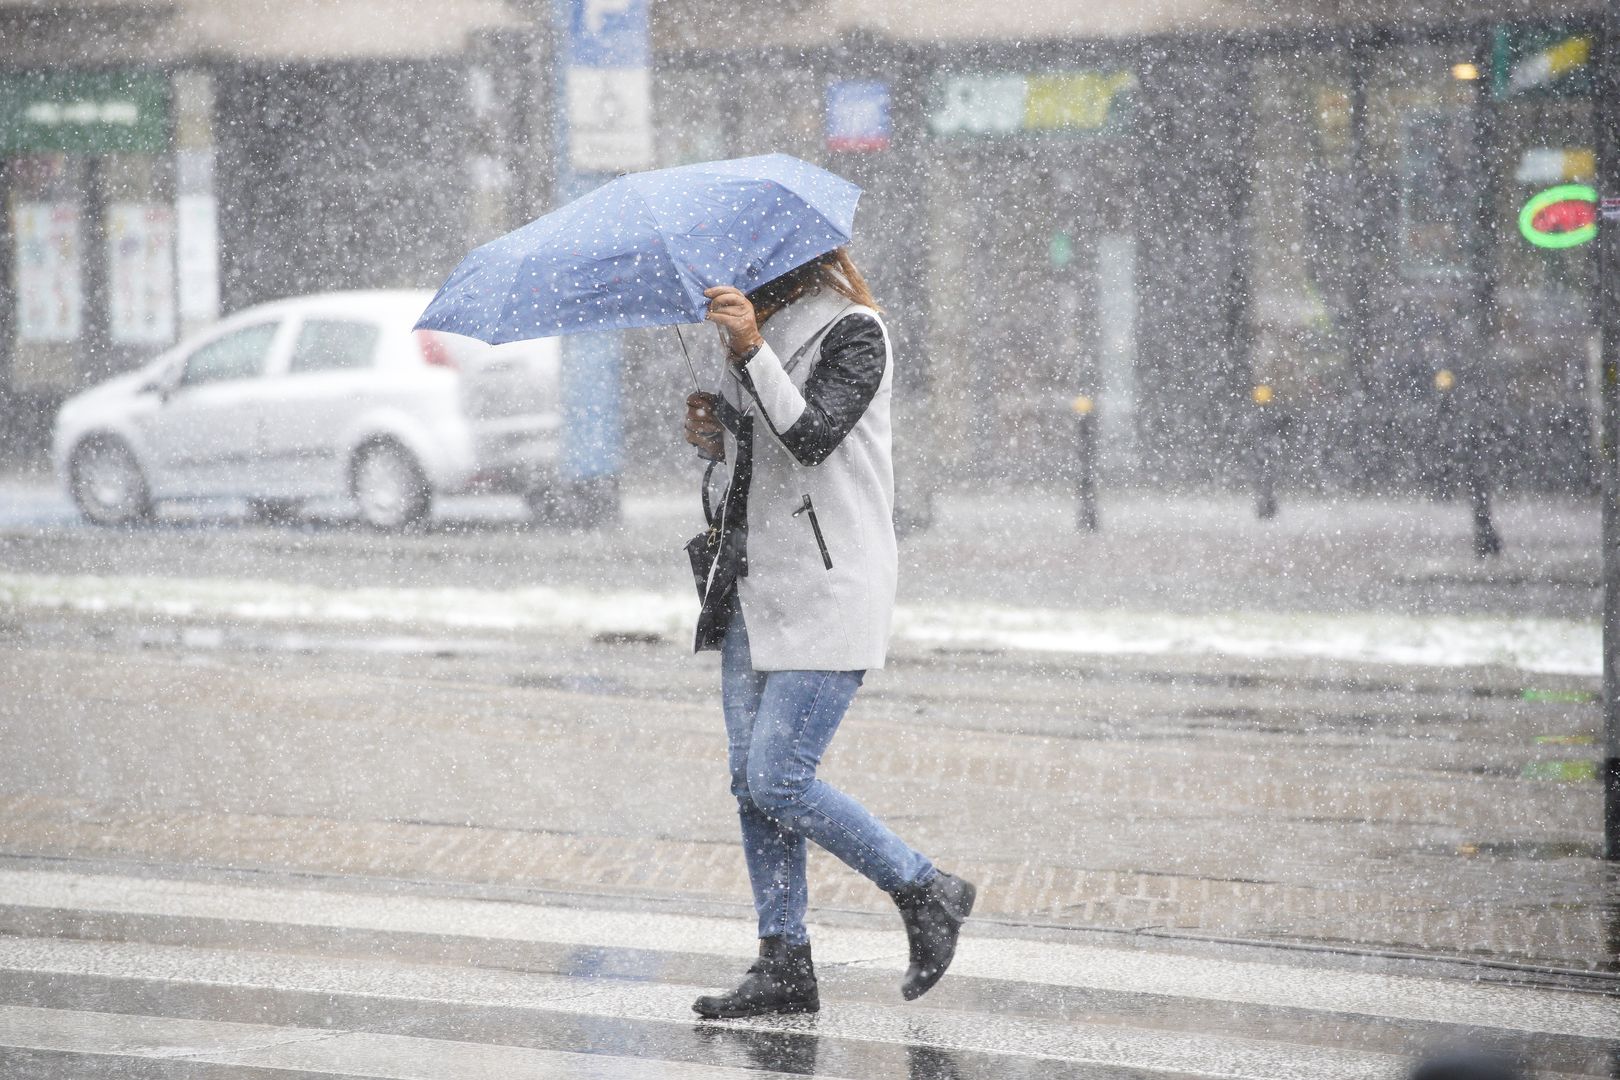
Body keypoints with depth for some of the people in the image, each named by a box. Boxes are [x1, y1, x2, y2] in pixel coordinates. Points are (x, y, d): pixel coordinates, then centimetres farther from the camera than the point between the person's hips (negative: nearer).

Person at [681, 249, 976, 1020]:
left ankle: (927, 893, 4)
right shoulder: (760, 326, 16)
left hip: (829, 592, -9)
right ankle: (784, 966, 9)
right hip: (754, 592, 9)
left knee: (778, 781, -13)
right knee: (750, 781, 4)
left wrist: (750, 350, -29)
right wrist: (716, 439, 4)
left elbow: (811, 439, -23)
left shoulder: (853, 332, -9)